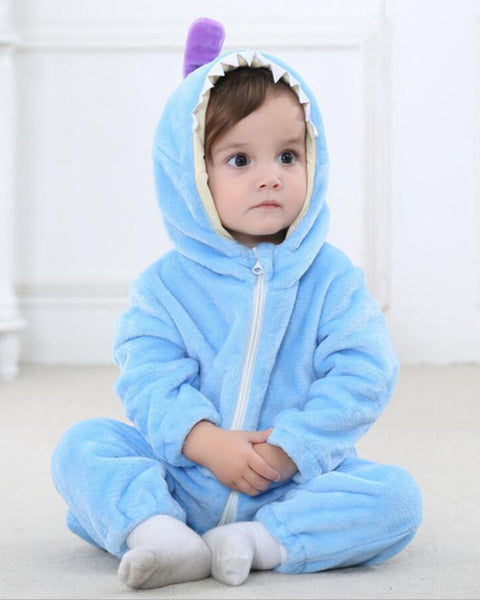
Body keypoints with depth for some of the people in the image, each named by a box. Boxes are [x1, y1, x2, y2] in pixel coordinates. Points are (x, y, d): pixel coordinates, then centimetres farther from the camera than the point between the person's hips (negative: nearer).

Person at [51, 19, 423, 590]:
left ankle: (258, 542, -29)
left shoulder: (332, 277, -1)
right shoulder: (165, 285, 1)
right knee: (80, 445, -17)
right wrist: (206, 441, -25)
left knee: (396, 494, -22)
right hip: (181, 478, 1)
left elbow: (362, 375, -9)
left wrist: (290, 448, -18)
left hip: (294, 481, 0)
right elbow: (150, 378, -8)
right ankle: (160, 534, -37)